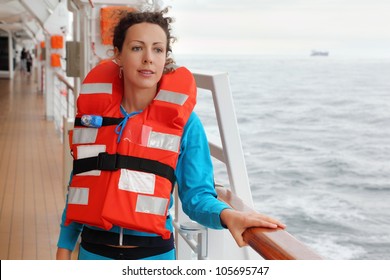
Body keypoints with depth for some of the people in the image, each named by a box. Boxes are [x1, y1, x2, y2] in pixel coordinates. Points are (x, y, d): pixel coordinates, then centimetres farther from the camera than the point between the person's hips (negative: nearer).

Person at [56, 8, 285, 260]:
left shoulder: (183, 120, -9)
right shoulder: (93, 111, -1)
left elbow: (196, 194, -11)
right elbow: (79, 187, 8)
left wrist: (225, 214, -31)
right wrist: (64, 248, 8)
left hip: (153, 253, -2)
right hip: (94, 250, 2)